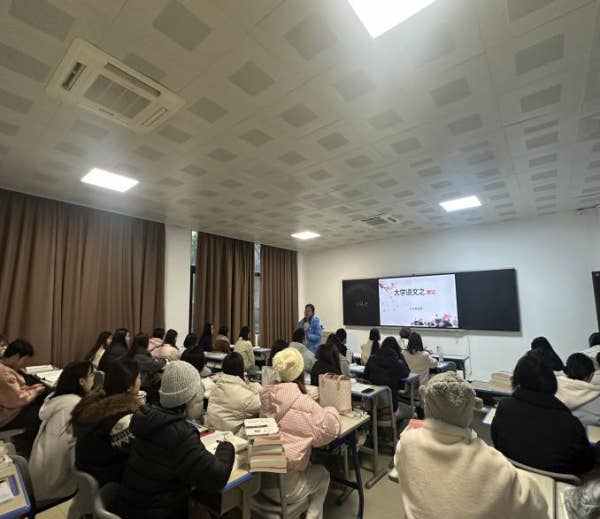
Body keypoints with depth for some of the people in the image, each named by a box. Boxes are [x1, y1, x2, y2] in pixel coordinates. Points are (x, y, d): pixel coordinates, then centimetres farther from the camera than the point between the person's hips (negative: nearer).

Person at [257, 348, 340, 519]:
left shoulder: (267, 397, -5)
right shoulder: (305, 405, -21)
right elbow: (330, 430, -11)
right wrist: (330, 411, 8)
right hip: (284, 487, -5)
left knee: (309, 467, 31)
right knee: (322, 474, 24)